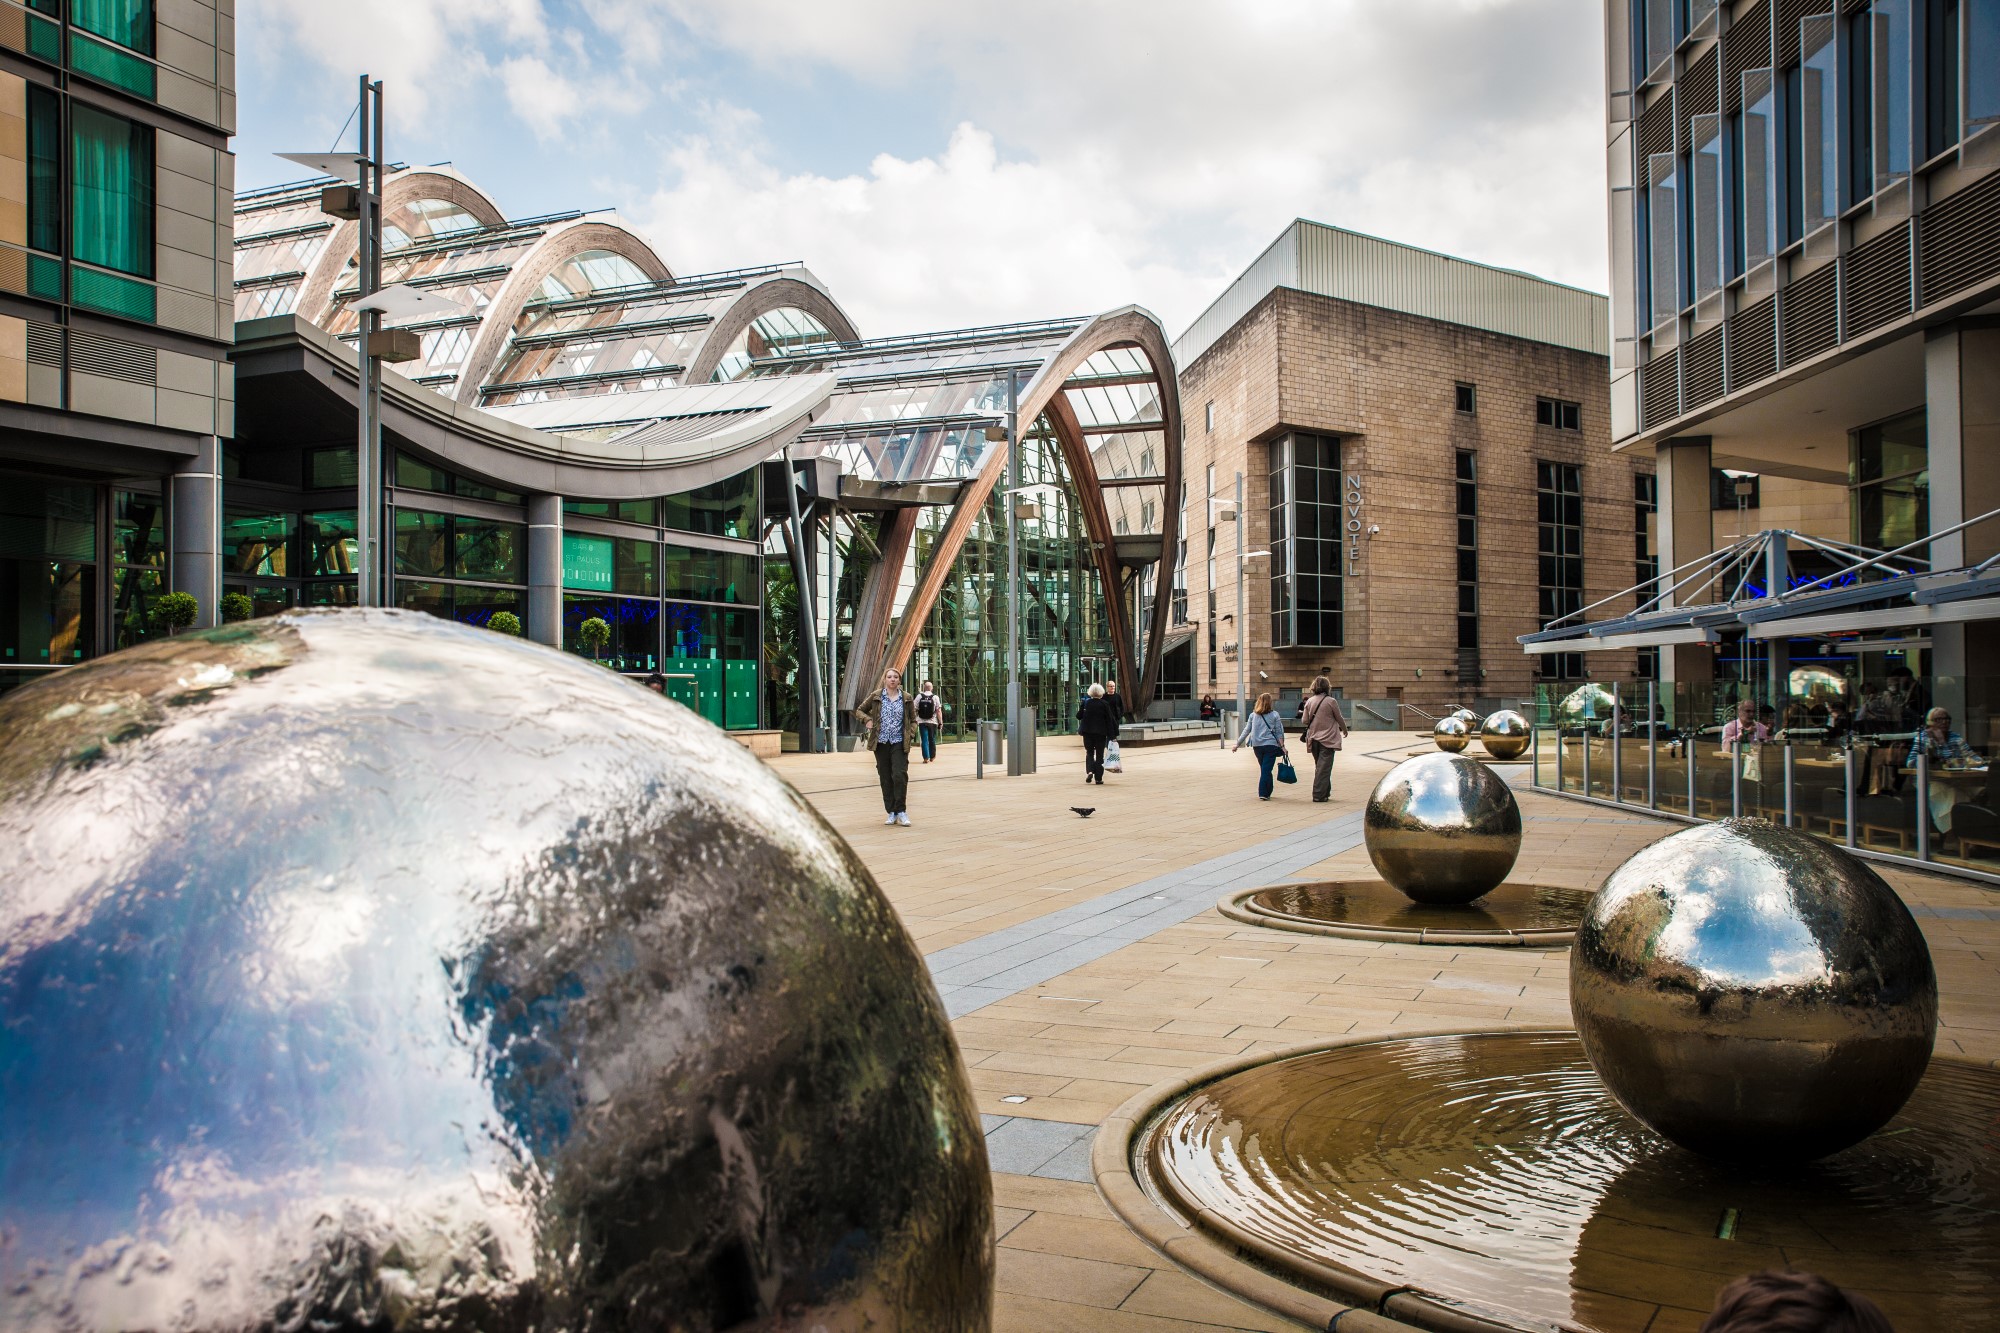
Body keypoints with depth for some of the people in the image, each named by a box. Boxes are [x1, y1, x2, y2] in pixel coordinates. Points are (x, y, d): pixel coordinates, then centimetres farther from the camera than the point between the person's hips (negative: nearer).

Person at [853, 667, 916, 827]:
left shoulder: (906, 698, 5)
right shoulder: (876, 696, 4)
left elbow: (913, 720, 13)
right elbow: (860, 710, 15)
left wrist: (911, 734, -2)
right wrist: (868, 719, -3)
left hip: (899, 743, -1)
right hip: (881, 742, 1)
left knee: (900, 775, -13)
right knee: (885, 778, 4)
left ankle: (901, 811, -3)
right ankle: (891, 813, 12)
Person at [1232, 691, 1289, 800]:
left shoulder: (1253, 715, 5)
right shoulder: (1274, 715, -2)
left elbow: (1246, 731, 7)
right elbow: (1279, 732, -2)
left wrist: (1237, 744, 14)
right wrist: (1282, 746, 2)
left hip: (1257, 746, 3)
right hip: (1270, 745, -3)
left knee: (1264, 769, 16)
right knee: (1266, 770, -4)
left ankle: (1267, 792, 22)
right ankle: (1263, 793, -10)